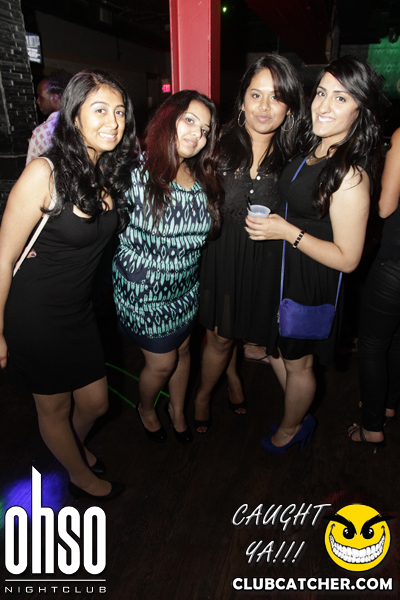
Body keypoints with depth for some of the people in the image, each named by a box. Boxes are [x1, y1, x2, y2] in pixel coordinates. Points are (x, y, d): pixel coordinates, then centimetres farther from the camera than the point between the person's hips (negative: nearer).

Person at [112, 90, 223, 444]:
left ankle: (177, 409, 50)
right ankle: (146, 409, 44)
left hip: (186, 286, 5)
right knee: (162, 362, 9)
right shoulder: (137, 171, -19)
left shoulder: (203, 178, -1)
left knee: (183, 350, 21)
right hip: (144, 290, -5)